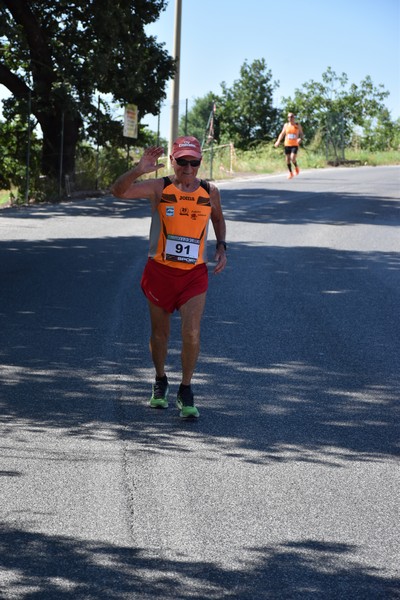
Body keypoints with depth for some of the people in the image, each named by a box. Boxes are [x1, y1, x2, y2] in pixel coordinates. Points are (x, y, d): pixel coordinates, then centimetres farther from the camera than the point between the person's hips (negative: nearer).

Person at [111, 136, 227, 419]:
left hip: (194, 274, 0)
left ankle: (186, 391, 3)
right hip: (160, 271, 0)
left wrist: (221, 247, 8)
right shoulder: (159, 188, -7)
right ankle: (161, 383, 36)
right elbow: (119, 191, -22)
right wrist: (139, 170, -40)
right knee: (160, 333, 12)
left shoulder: (210, 192, 2)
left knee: (192, 333, -14)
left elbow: (218, 219, 24)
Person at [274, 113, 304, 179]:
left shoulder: (298, 125, 1)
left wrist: (300, 139, -15)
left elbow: (301, 134, 7)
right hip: (287, 144, 3)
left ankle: (296, 167, 11)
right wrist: (278, 141, 1)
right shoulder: (286, 125, 6)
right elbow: (282, 134, 14)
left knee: (293, 158, -19)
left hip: (294, 145, -3)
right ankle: (290, 173, 18)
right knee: (287, 159, 3)